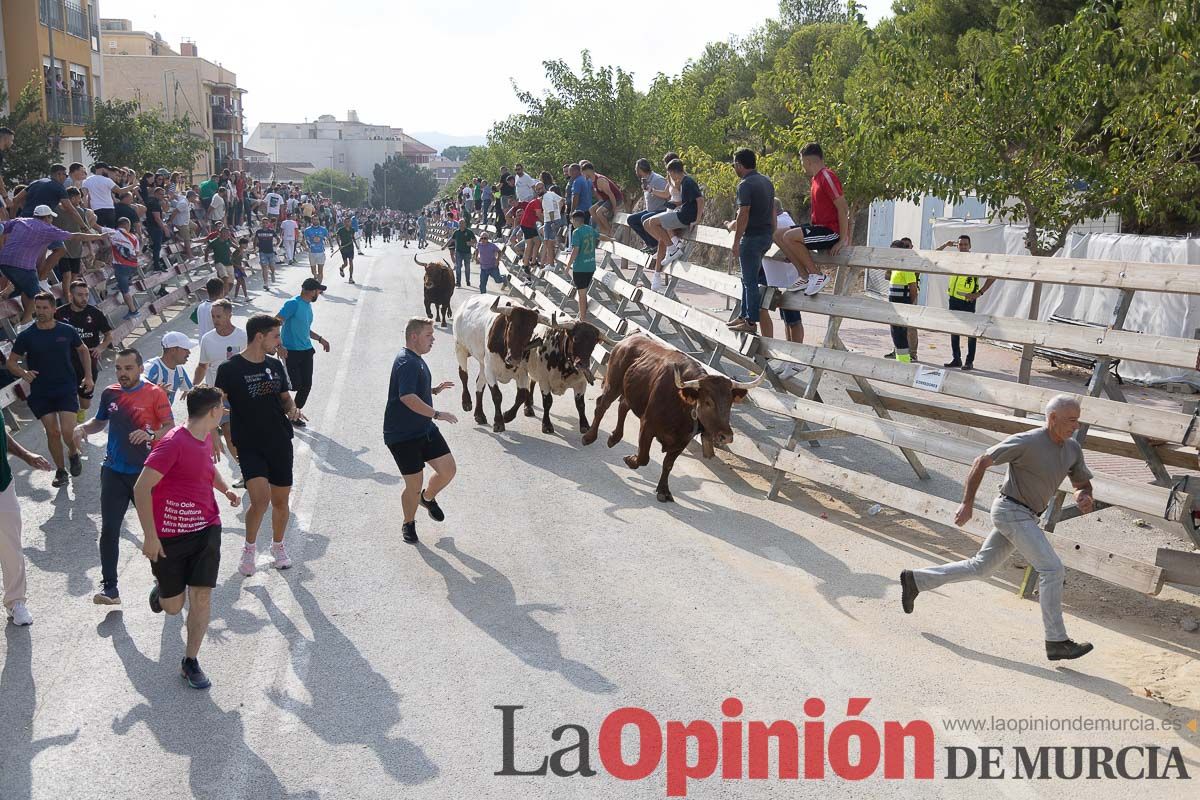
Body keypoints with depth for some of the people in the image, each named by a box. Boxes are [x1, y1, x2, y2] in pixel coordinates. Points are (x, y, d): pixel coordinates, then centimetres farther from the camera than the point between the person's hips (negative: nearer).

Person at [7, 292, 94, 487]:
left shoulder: (67, 331, -4)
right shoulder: (26, 336, -5)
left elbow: (83, 350, 13)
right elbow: (11, 362, 2)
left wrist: (88, 376, 6)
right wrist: (23, 373, -19)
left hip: (67, 388, -1)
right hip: (40, 392, 1)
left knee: (68, 431, -12)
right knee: (52, 432, 4)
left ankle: (73, 454, 21)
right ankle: (60, 471, 20)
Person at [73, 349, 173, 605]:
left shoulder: (155, 394, -7)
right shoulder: (110, 394, 5)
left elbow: (170, 428, -10)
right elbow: (100, 421, 22)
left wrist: (151, 435, -29)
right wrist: (83, 428, 2)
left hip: (146, 472, -3)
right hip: (114, 471, 3)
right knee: (109, 529, -4)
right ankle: (109, 588, 0)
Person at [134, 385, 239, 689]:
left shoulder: (205, 439, 6)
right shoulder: (173, 443, -19)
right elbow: (141, 488, -20)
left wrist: (226, 488, 12)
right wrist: (150, 536, -21)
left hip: (206, 529, 6)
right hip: (169, 536, -6)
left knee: (201, 597, -2)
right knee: (174, 606, 7)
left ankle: (190, 662, 13)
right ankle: (162, 588, 43)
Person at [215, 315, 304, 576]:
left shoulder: (275, 365, 7)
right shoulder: (230, 368, -9)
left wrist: (293, 409, -5)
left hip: (280, 443, 5)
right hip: (249, 446, -5)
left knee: (280, 501, 11)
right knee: (260, 499, -17)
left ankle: (278, 545, 35)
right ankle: (249, 549, 7)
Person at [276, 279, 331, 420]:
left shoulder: (308, 305, 13)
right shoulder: (293, 304, -15)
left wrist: (320, 339, 22)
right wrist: (280, 346, -23)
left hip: (306, 351, 8)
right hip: (291, 352, -8)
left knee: (306, 385, 6)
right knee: (294, 385, -7)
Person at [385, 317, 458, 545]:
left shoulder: (417, 360, 13)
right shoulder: (406, 362, -20)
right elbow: (408, 398, -31)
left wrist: (434, 390, 16)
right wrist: (436, 414, -30)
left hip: (426, 429, 9)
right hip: (402, 436, -9)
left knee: (448, 469, 4)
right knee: (414, 486, -2)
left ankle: (428, 498, 32)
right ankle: (409, 524, 23)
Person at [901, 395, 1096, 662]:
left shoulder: (1072, 448, 3)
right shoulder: (1026, 442, -19)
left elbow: (1083, 483, 14)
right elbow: (981, 462, -13)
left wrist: (1084, 498, -11)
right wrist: (967, 503, -13)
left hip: (1025, 516, 9)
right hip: (1010, 511, -9)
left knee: (980, 567, 16)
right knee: (1052, 569, -14)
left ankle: (916, 580, 25)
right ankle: (1057, 641, -9)